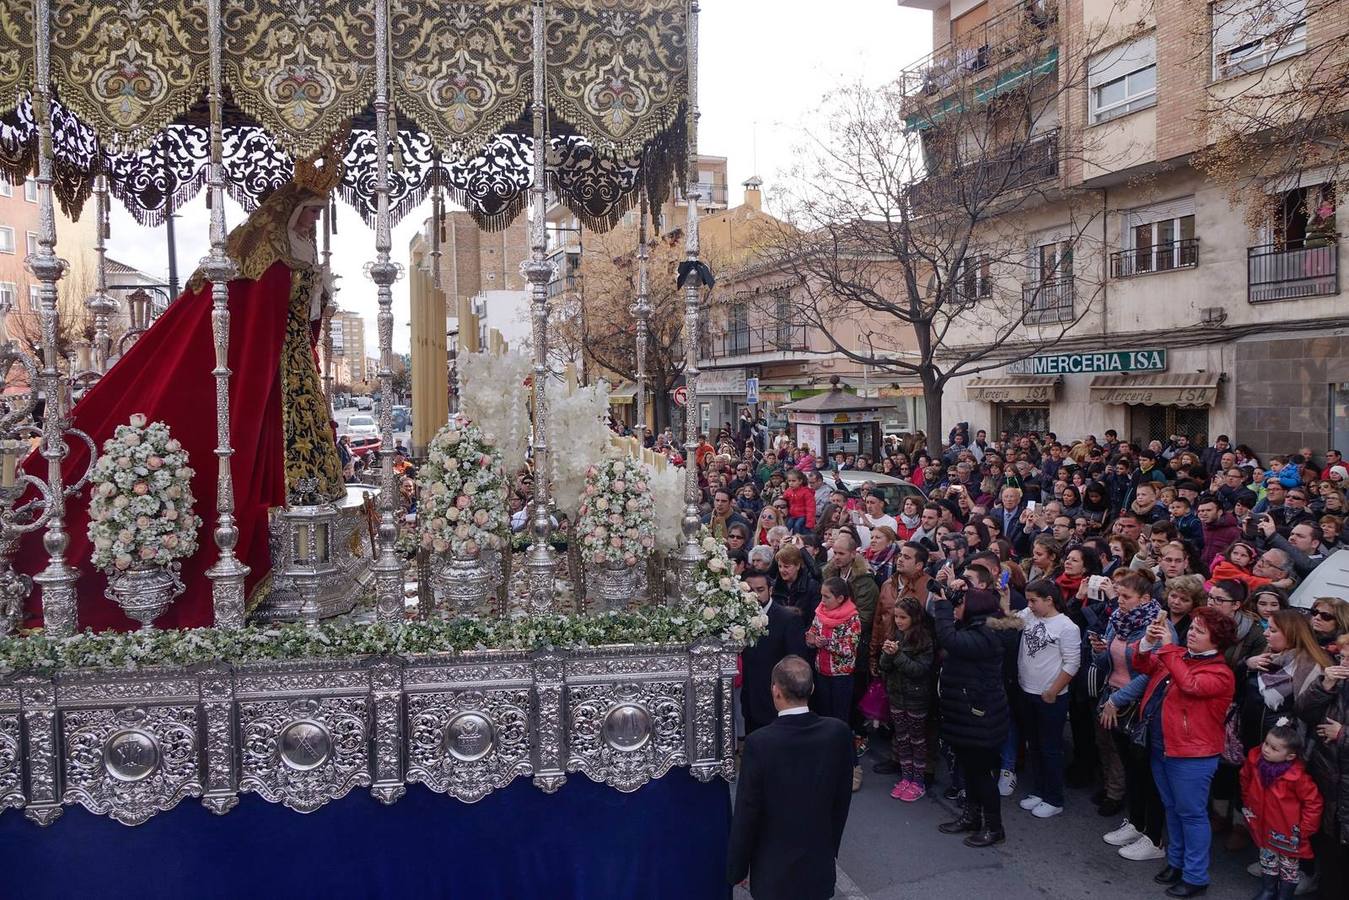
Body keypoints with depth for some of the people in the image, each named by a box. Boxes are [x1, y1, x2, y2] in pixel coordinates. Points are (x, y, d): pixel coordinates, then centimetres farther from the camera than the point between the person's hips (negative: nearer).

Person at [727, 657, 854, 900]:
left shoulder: (759, 743, -24)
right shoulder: (839, 733, -13)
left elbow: (746, 814, -15)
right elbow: (842, 800, -1)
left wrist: (736, 868, -1)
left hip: (774, 870, -3)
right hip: (819, 865, 3)